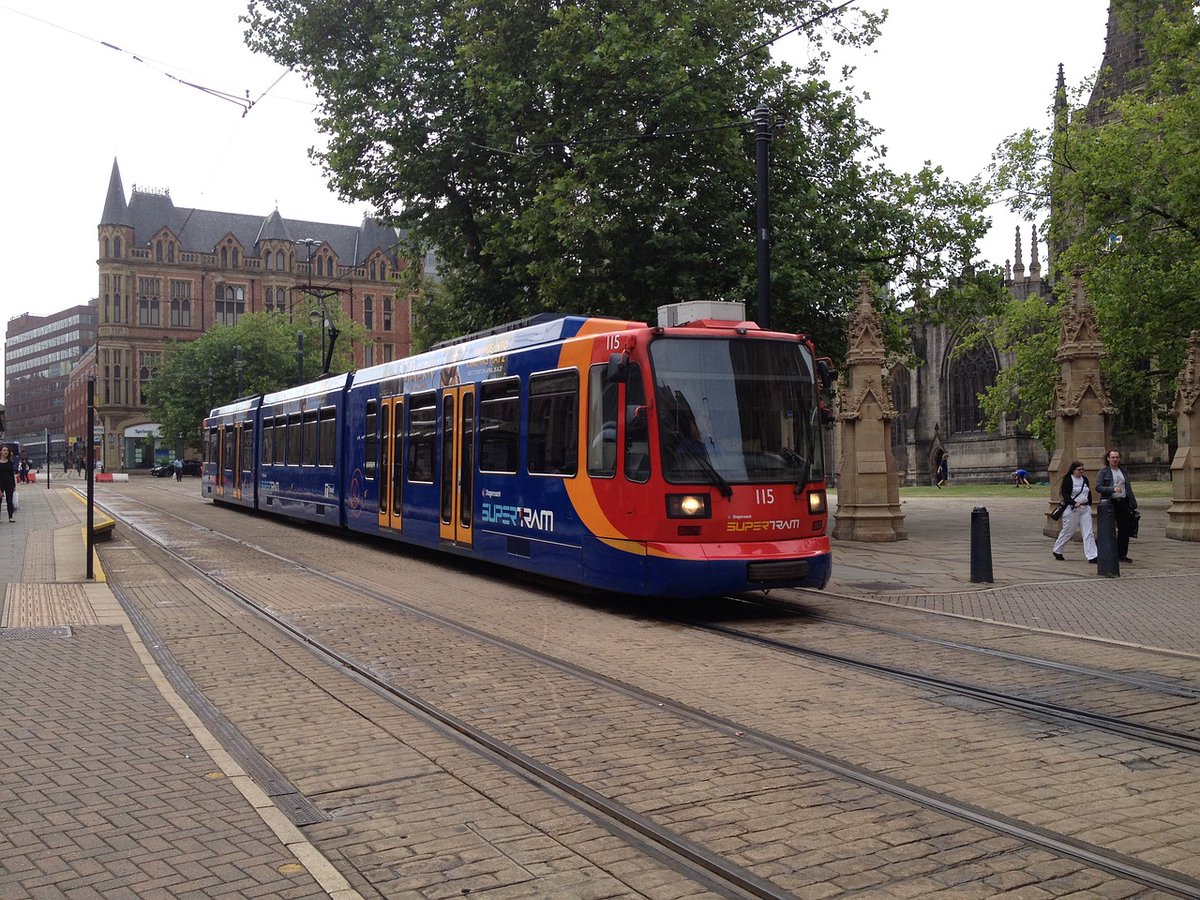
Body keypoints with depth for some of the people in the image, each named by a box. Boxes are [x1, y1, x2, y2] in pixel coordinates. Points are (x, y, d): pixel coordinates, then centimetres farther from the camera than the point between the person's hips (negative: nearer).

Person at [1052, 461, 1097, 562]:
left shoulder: (1085, 479, 13)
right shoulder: (1067, 479, -6)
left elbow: (1089, 493, 22)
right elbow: (1065, 494, -14)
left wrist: (1089, 505, 13)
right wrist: (1074, 503, -26)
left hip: (1085, 509, 5)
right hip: (1072, 509, -5)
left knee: (1088, 533, -3)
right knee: (1067, 532, 3)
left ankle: (1092, 556, -6)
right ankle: (1057, 551, 22)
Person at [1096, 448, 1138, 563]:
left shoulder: (1124, 471, 15)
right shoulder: (1103, 472, -1)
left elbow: (1128, 488, 18)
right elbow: (1098, 487, -12)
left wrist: (1133, 505, 14)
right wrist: (1113, 489, -23)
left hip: (1123, 503, 5)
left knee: (1124, 529, 3)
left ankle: (1122, 555, 11)